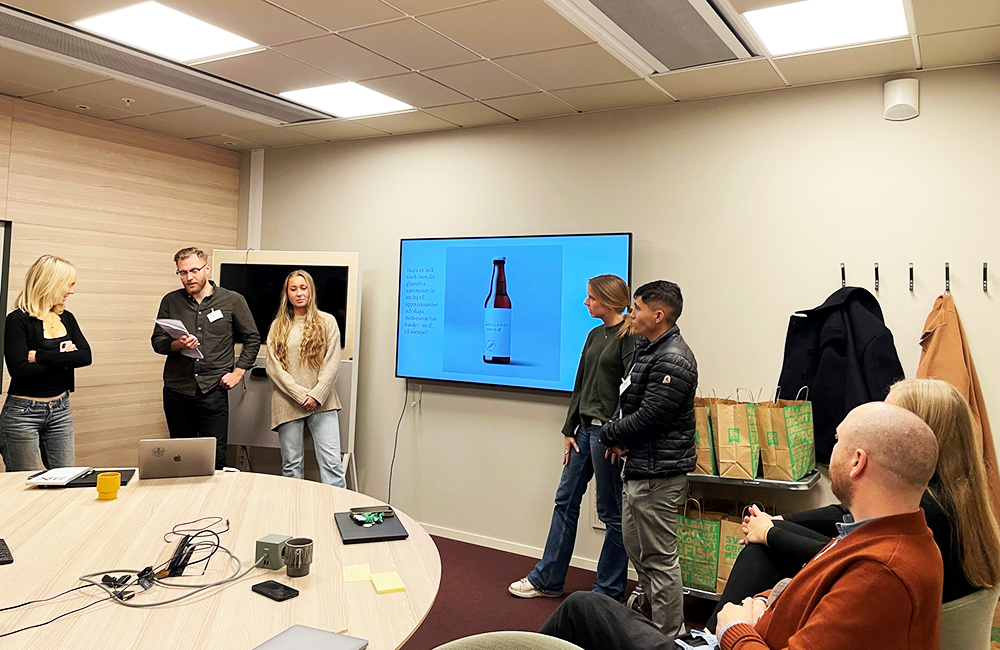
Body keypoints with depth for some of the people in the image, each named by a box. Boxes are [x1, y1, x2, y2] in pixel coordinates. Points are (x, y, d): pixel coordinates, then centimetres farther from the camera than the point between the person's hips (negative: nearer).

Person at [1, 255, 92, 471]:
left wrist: (40, 356, -16)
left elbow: (85, 356, -6)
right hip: (23, 413, -5)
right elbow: (19, 370, -21)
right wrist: (63, 358, -13)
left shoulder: (66, 318, 7)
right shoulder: (18, 320, -10)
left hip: (60, 410, 6)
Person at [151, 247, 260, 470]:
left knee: (215, 457, -2)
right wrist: (178, 344, -15)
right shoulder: (171, 301, 8)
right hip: (176, 391, 3)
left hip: (213, 391, -2)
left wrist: (238, 372, 0)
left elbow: (252, 339, 9)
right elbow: (157, 341, 7)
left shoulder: (233, 301, 3)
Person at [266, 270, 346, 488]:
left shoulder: (327, 322, 7)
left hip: (321, 403, -1)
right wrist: (301, 395, -9)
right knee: (291, 465, 5)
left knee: (332, 463, -7)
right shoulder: (278, 326, 11)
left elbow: (332, 363, 1)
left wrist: (316, 396, -10)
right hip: (288, 403, 1)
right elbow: (273, 367, 2)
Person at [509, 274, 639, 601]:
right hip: (585, 429, 9)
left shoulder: (630, 337, -11)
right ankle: (547, 579, 25)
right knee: (565, 500, 13)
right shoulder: (595, 335, 14)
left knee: (612, 512, 4)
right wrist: (569, 431, 13)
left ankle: (608, 591, 19)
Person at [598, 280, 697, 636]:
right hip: (639, 469, 11)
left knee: (659, 559, 0)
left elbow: (649, 417, -24)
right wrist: (618, 436, -1)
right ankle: (653, 618, 36)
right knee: (635, 547, 21)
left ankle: (669, 635, 15)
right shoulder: (650, 351, 14)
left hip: (658, 474, -11)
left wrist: (609, 434, -8)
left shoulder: (673, 359, -20)